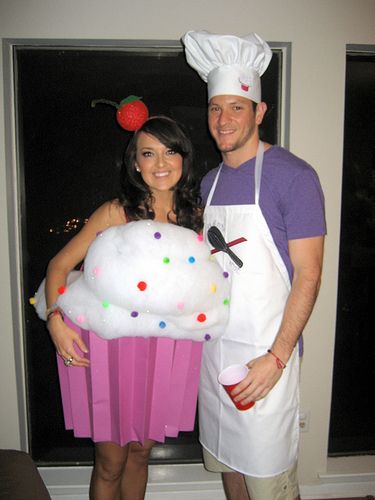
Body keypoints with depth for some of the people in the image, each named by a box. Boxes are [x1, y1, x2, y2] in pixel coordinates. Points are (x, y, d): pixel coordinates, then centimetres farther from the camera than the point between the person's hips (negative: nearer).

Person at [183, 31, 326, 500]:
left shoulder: (293, 175, -11)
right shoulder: (209, 182, 9)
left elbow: (308, 275, -13)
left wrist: (277, 357, -18)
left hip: (264, 352, -6)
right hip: (213, 345, 6)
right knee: (227, 460, 21)